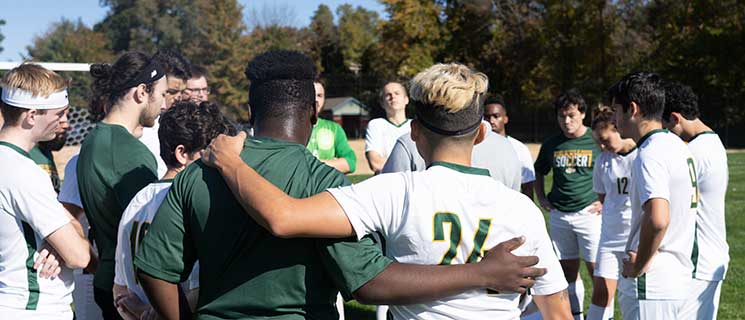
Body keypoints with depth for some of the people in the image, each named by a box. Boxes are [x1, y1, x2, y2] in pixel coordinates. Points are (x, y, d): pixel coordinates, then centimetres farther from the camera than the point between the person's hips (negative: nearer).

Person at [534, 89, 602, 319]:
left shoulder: (597, 141, -4)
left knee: (596, 268, -7)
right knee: (568, 270, 10)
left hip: (589, 212, -4)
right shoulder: (551, 144, 7)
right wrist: (541, 198, 12)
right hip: (559, 215, 4)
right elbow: (539, 172, 24)